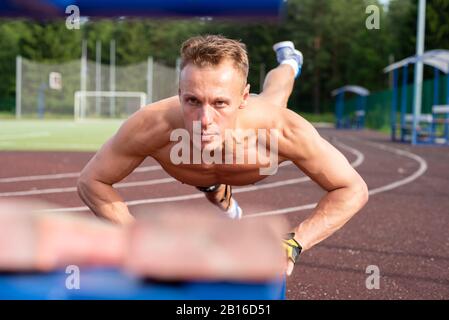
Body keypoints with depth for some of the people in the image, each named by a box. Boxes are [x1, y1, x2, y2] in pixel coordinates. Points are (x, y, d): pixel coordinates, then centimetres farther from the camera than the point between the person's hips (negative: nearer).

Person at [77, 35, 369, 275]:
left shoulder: (282, 131, -51)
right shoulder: (150, 127, -50)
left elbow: (354, 190, -38)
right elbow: (91, 182, -33)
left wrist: (293, 245, -49)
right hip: (197, 170, -1)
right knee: (213, 190, 37)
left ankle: (288, 61, 69)